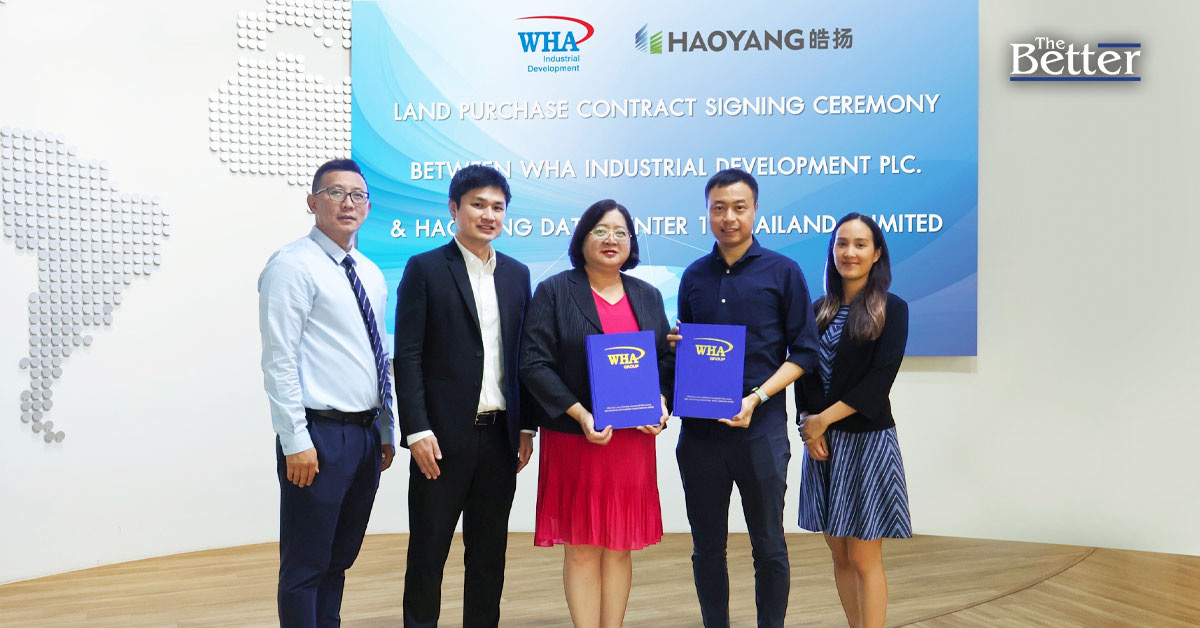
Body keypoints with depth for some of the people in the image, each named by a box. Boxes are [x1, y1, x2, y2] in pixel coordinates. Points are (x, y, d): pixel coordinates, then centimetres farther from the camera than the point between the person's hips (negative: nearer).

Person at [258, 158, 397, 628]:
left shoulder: (371, 273, 15)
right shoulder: (292, 266, -9)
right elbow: (279, 361, -14)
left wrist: (387, 433, 17)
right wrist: (296, 442, -18)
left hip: (366, 434, 8)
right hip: (320, 435, -7)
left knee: (340, 560, 17)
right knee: (305, 568, 3)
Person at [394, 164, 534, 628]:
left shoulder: (516, 274, 11)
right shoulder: (425, 269, -3)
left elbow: (523, 357, 12)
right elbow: (408, 357, -7)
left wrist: (526, 428, 8)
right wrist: (417, 431, -13)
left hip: (500, 434, 4)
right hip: (444, 434, -4)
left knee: (490, 549, 13)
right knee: (428, 549, 6)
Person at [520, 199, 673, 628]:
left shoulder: (648, 296, 12)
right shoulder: (554, 292, -1)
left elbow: (666, 359, 14)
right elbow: (534, 364, -8)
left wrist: (661, 404, -5)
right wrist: (581, 415, -17)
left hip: (634, 438, 4)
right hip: (574, 439, -3)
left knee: (620, 546, 9)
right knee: (581, 548, 2)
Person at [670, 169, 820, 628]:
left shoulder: (782, 272, 1)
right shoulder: (694, 276, 11)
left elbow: (803, 351, -2)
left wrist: (757, 396, -14)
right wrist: (676, 346, -5)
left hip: (761, 428, -3)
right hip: (699, 429, 3)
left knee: (768, 547, 7)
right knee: (707, 548, 11)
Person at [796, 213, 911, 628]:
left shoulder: (892, 309, -3)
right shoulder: (820, 309, 10)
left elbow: (880, 380, -11)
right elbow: (804, 370, 6)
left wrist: (824, 419, -13)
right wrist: (808, 423, -9)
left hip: (868, 439, -4)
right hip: (823, 441, 5)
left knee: (864, 559, -2)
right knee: (839, 554, 9)